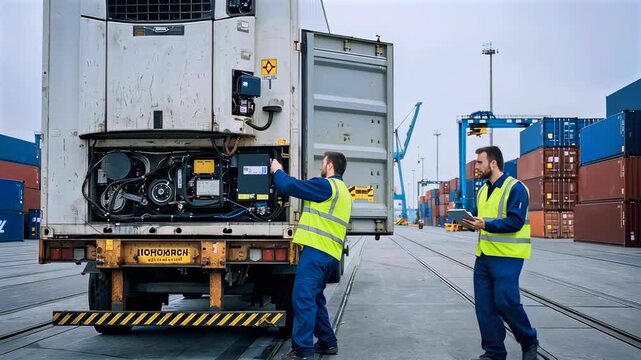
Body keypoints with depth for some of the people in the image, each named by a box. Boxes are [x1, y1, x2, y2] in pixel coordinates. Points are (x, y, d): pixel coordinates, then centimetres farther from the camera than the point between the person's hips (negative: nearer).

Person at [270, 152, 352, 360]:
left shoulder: (326, 185, -8)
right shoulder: (342, 191, 24)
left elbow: (289, 186, -8)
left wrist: (277, 170, 10)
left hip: (317, 251, -10)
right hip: (330, 253, 10)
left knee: (303, 298, -11)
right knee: (314, 298, 19)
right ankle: (328, 342, 24)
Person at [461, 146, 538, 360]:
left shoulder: (515, 188, -10)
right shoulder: (483, 191, 15)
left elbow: (515, 222, -19)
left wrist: (485, 225, -26)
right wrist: (472, 223, 1)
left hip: (507, 257, -8)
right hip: (483, 256, 8)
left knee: (506, 302, -8)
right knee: (484, 306, 6)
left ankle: (529, 342, 17)